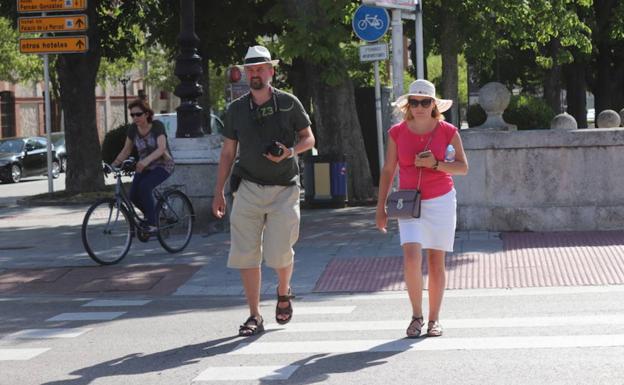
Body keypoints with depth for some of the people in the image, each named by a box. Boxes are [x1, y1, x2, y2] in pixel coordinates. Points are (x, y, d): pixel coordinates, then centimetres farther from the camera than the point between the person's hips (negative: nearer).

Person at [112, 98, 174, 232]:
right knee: (134, 195, -13)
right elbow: (126, 150, 3)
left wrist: (147, 160, -46)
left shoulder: (157, 126, -18)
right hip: (144, 166, 5)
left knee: (144, 186, -31)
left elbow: (161, 148, -29)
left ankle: (152, 224, -24)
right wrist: (115, 163, -13)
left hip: (163, 165, -5)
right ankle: (151, 214, 18)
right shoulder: (133, 129, -3)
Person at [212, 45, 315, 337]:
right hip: (248, 189, 2)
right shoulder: (236, 109, 6)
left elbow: (309, 139, 8)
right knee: (245, 255, -3)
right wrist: (219, 192, 8)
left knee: (279, 253, -8)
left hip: (284, 189, -2)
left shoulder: (289, 104, 1)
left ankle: (283, 292, 25)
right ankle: (255, 317, 6)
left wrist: (290, 152, -14)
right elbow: (227, 152, 12)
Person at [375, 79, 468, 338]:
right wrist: (381, 208, 4)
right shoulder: (397, 133, 1)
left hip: (441, 201, 0)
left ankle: (433, 319, 14)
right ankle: (416, 315, 1)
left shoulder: (448, 132, -2)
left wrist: (435, 164, -16)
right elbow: (387, 171, 7)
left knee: (436, 263, 3)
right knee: (411, 259, -16)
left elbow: (463, 167, 1)